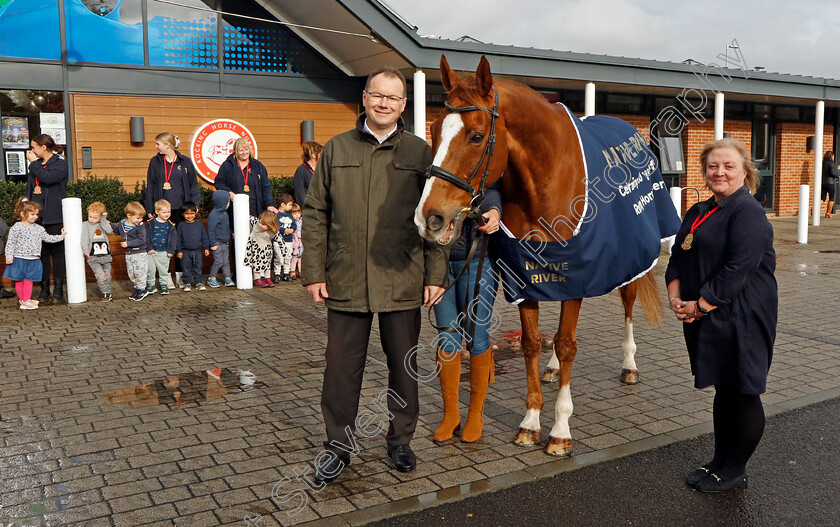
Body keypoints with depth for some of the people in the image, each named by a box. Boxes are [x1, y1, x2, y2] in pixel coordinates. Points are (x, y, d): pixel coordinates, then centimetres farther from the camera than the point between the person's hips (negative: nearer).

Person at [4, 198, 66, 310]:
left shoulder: (39, 228, 9)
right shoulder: (16, 228, -8)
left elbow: (48, 238, 18)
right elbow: (10, 243, -9)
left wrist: (61, 236, 16)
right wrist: (9, 256, -13)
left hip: (33, 260, 4)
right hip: (19, 259, -4)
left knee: (28, 281, 5)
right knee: (19, 280, 5)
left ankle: (27, 301, 12)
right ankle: (22, 299, 15)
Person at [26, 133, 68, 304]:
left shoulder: (60, 164, -3)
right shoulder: (36, 165, 17)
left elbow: (47, 177, -20)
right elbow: (29, 189, 23)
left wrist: (33, 163, -7)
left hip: (54, 218, -6)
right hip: (37, 217, 6)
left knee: (57, 253, -2)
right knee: (41, 253, 6)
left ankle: (58, 290, 3)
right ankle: (44, 290, 12)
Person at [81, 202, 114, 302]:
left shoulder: (103, 225, 11)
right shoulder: (85, 225, 4)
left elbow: (109, 231, -9)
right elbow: (84, 239, -4)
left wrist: (104, 219, -8)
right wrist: (86, 251, -14)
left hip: (105, 256, 3)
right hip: (93, 257, -3)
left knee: (107, 275, 7)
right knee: (100, 275, -15)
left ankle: (107, 292, 22)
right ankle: (105, 293, -4)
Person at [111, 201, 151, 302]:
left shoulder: (140, 227, -15)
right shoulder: (122, 224, 2)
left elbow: (141, 240, -24)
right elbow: (117, 230, 26)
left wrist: (128, 243, -25)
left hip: (140, 254, -6)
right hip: (128, 254, 6)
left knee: (139, 271, -4)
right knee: (130, 273, 12)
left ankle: (142, 290, 9)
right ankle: (137, 288, 26)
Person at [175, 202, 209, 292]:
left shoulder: (199, 225, 4)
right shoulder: (181, 225, -1)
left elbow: (204, 237, 10)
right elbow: (178, 239, 1)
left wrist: (206, 248, 6)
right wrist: (179, 251, -3)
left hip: (197, 251, 1)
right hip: (185, 251, -1)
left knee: (197, 267, 8)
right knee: (186, 268, 4)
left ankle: (199, 282, 18)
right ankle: (187, 283, 14)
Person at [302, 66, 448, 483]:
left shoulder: (420, 153, 3)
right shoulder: (336, 149, 6)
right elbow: (315, 214, 7)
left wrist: (435, 275, -2)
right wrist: (313, 272, 1)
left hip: (403, 282, 0)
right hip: (345, 281, 1)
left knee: (404, 366, 12)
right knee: (342, 366, 8)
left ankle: (400, 440, 31)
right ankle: (338, 445, 25)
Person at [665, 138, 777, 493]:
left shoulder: (748, 212, -13)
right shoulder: (698, 213, 13)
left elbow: (738, 270, -22)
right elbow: (678, 259, 12)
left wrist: (700, 305, -20)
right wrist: (676, 297, -5)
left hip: (742, 320, -8)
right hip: (704, 319, 8)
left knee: (742, 393, 4)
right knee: (723, 391, 18)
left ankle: (734, 472, 18)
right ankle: (721, 462, 31)